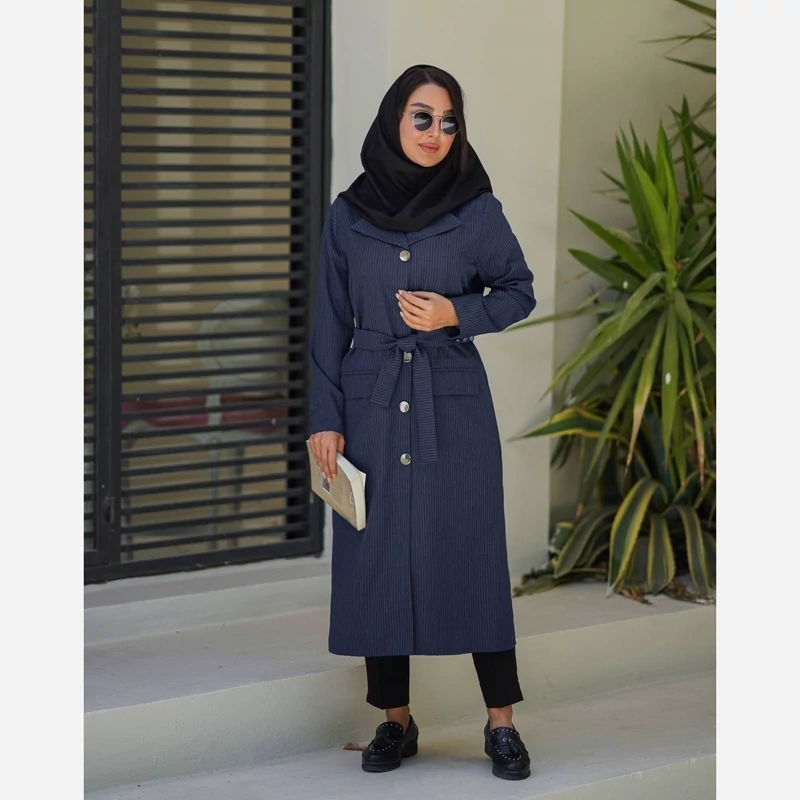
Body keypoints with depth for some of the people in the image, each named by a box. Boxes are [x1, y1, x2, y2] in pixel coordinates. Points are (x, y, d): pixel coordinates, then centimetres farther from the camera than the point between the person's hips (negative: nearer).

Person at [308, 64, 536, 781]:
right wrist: (325, 420, 1)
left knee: (473, 556, -2)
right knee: (377, 558, 3)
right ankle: (396, 721, 14)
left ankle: (501, 723, 7)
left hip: (454, 408, -2)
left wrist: (458, 313, -12)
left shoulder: (476, 209, -2)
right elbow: (331, 324, 6)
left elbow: (519, 290, 7)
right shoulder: (348, 215, 3)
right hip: (372, 407, 2)